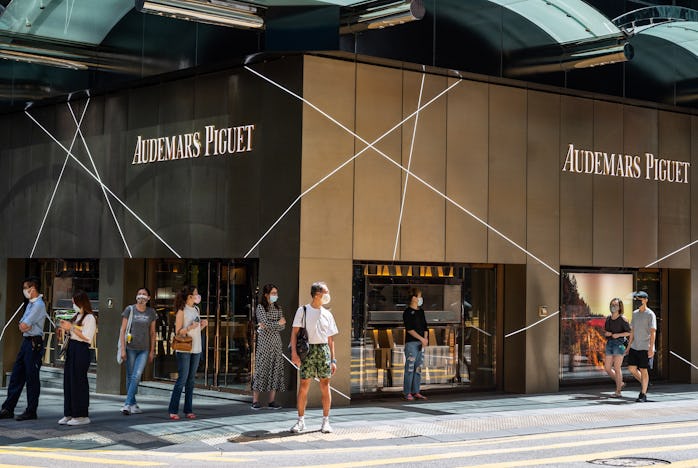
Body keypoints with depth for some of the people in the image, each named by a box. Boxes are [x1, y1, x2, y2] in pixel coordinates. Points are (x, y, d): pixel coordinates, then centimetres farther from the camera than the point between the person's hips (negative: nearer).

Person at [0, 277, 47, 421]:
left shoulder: (39, 305, -14)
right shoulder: (30, 304, 16)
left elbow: (23, 326, -18)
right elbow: (22, 326, 15)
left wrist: (25, 326, 2)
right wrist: (24, 326, -5)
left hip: (34, 343, -9)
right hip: (26, 341, 9)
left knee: (32, 378, -3)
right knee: (16, 376, 9)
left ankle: (31, 411, 4)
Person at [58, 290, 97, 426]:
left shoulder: (89, 318, -10)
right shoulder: (76, 316, 15)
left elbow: (87, 337, -18)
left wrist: (71, 328, -17)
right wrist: (65, 327, 4)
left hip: (82, 350, -9)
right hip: (71, 348, 9)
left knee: (78, 382, -5)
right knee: (68, 381, 8)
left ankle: (82, 415, 2)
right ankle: (69, 414, 15)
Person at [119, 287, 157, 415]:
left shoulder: (151, 313, 7)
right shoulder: (130, 310, -1)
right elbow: (122, 330, -1)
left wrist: (152, 351, 10)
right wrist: (123, 349, -7)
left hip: (144, 350, 1)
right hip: (131, 348, -1)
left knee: (137, 376, -11)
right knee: (130, 377, 5)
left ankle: (127, 405, -12)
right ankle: (133, 404, 14)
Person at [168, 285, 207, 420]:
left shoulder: (196, 309, 14)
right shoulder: (182, 311, -6)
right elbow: (178, 331, -8)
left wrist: (202, 325, 2)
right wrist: (190, 327, -21)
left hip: (196, 349, 7)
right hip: (184, 349, -7)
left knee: (191, 380, 8)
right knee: (182, 379, -8)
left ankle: (188, 410, 11)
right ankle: (173, 411, -4)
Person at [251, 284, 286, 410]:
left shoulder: (278, 308, 14)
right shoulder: (260, 307, -2)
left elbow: (282, 326, 2)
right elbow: (265, 323, -13)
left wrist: (268, 326, -11)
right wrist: (278, 323, -3)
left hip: (276, 342, 5)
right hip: (264, 342, -5)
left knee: (275, 370, 1)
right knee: (261, 369, -7)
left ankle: (272, 401, 4)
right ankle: (255, 401, -4)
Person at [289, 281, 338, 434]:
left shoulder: (327, 314, 12)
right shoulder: (303, 311, 3)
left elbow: (330, 339, 14)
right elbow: (295, 332, -1)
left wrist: (333, 360, 9)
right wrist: (294, 352, -12)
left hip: (323, 349, 3)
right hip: (308, 350, -3)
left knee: (325, 384, -1)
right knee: (304, 385, -3)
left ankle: (326, 421, 5)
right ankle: (301, 420, 7)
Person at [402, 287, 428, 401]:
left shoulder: (421, 311, 15)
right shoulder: (407, 312, -6)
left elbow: (425, 327, 15)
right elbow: (409, 329, -13)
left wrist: (425, 339, -1)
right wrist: (421, 338, -16)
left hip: (421, 343, 7)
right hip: (411, 343, -7)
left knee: (418, 368, 7)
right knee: (410, 368, -7)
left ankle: (416, 392, 11)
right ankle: (407, 393, -3)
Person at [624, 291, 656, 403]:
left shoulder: (650, 314, -7)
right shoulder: (635, 313, 14)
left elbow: (653, 332, -12)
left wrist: (651, 348, -19)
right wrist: (629, 346, 15)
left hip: (645, 348, -6)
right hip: (634, 347, 6)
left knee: (643, 370, -3)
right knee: (631, 368, 2)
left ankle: (643, 395, 4)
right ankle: (643, 383, 25)